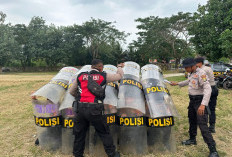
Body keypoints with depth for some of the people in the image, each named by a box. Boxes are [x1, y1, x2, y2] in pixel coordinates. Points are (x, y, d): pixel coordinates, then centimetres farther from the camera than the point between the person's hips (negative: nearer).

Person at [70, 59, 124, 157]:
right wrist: (119, 67, 36)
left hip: (80, 108, 4)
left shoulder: (80, 76, 12)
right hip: (94, 109, -3)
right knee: (104, 133, 12)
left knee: (79, 134, 18)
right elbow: (119, 76, 16)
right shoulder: (103, 76, 3)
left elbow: (71, 92, 20)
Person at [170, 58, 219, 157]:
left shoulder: (201, 73, -21)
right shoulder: (191, 74, 7)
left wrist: (203, 104, -36)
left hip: (200, 101, -9)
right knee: (192, 120, 20)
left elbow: (207, 89, -29)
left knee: (202, 125, -12)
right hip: (192, 100, 9)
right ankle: (192, 139, 39)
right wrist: (177, 84, 35)